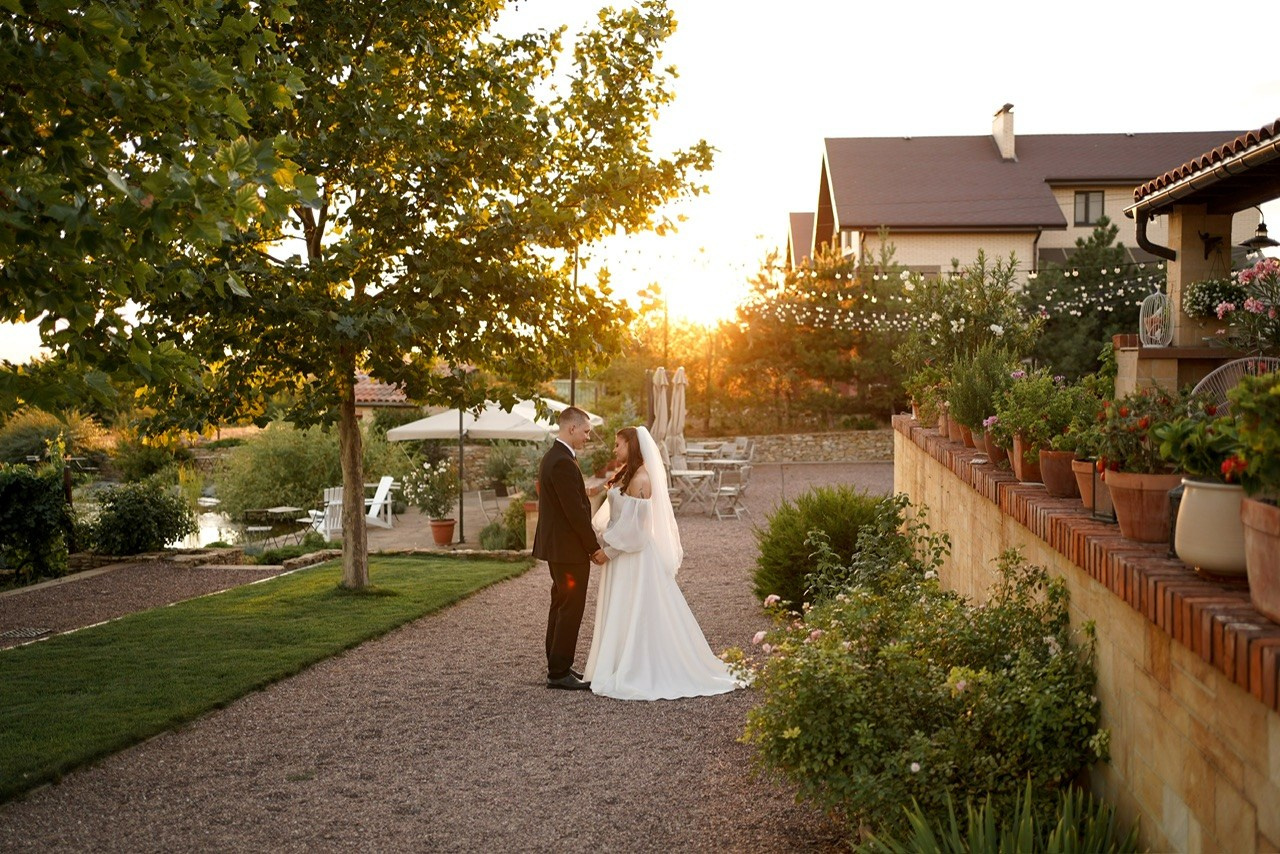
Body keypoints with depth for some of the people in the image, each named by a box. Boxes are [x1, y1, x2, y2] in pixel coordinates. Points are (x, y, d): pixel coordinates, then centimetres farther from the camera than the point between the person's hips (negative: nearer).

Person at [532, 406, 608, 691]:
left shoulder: (553, 457, 12)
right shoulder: (563, 462, -21)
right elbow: (576, 511, -23)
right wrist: (595, 548, -15)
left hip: (557, 547, 11)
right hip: (569, 549, -11)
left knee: (561, 606, 17)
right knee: (571, 609, -4)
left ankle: (557, 667, 26)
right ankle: (559, 673, 2)